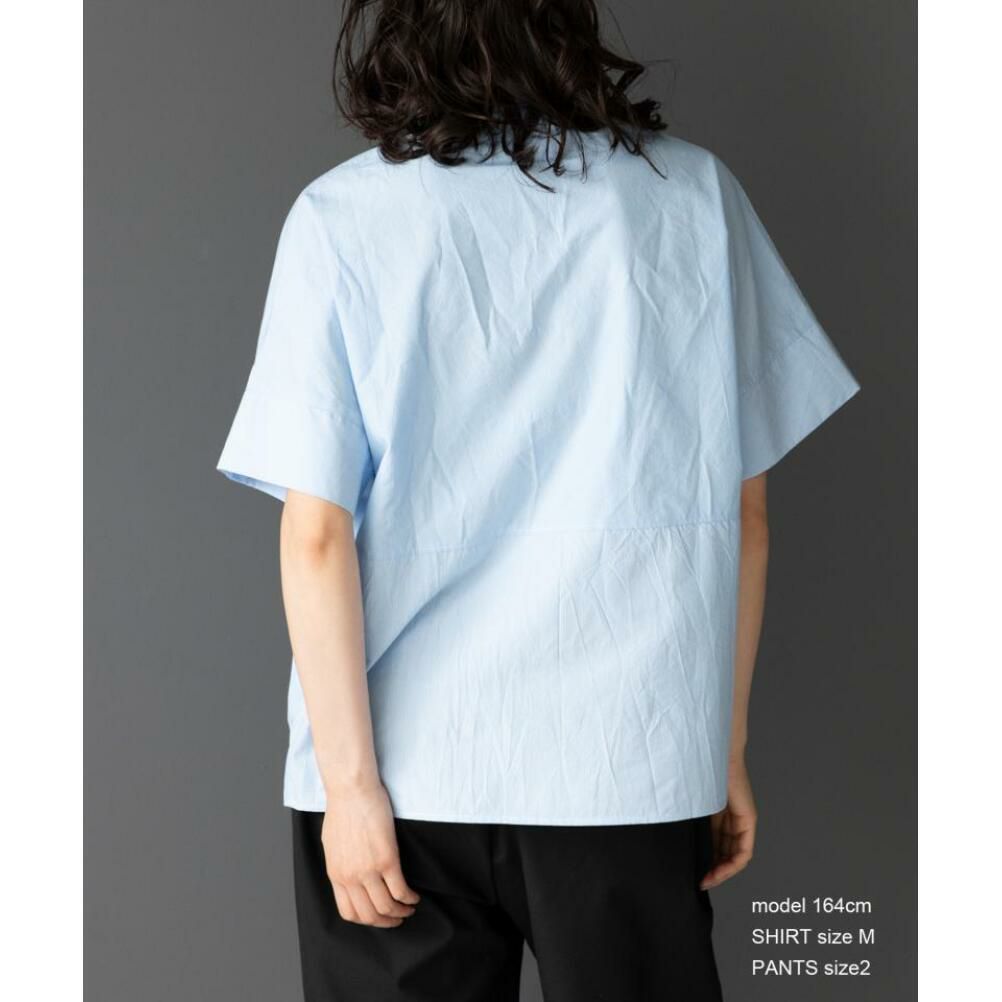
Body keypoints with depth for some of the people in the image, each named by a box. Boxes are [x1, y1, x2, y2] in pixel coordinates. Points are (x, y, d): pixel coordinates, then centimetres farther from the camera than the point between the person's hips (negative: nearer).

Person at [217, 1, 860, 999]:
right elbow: (740, 513, 2)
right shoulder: (695, 195, -1)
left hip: (405, 768, -1)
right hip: (633, 765, 1)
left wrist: (349, 780, -6)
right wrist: (727, 747, 10)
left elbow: (317, 535, -10)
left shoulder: (343, 220, -6)